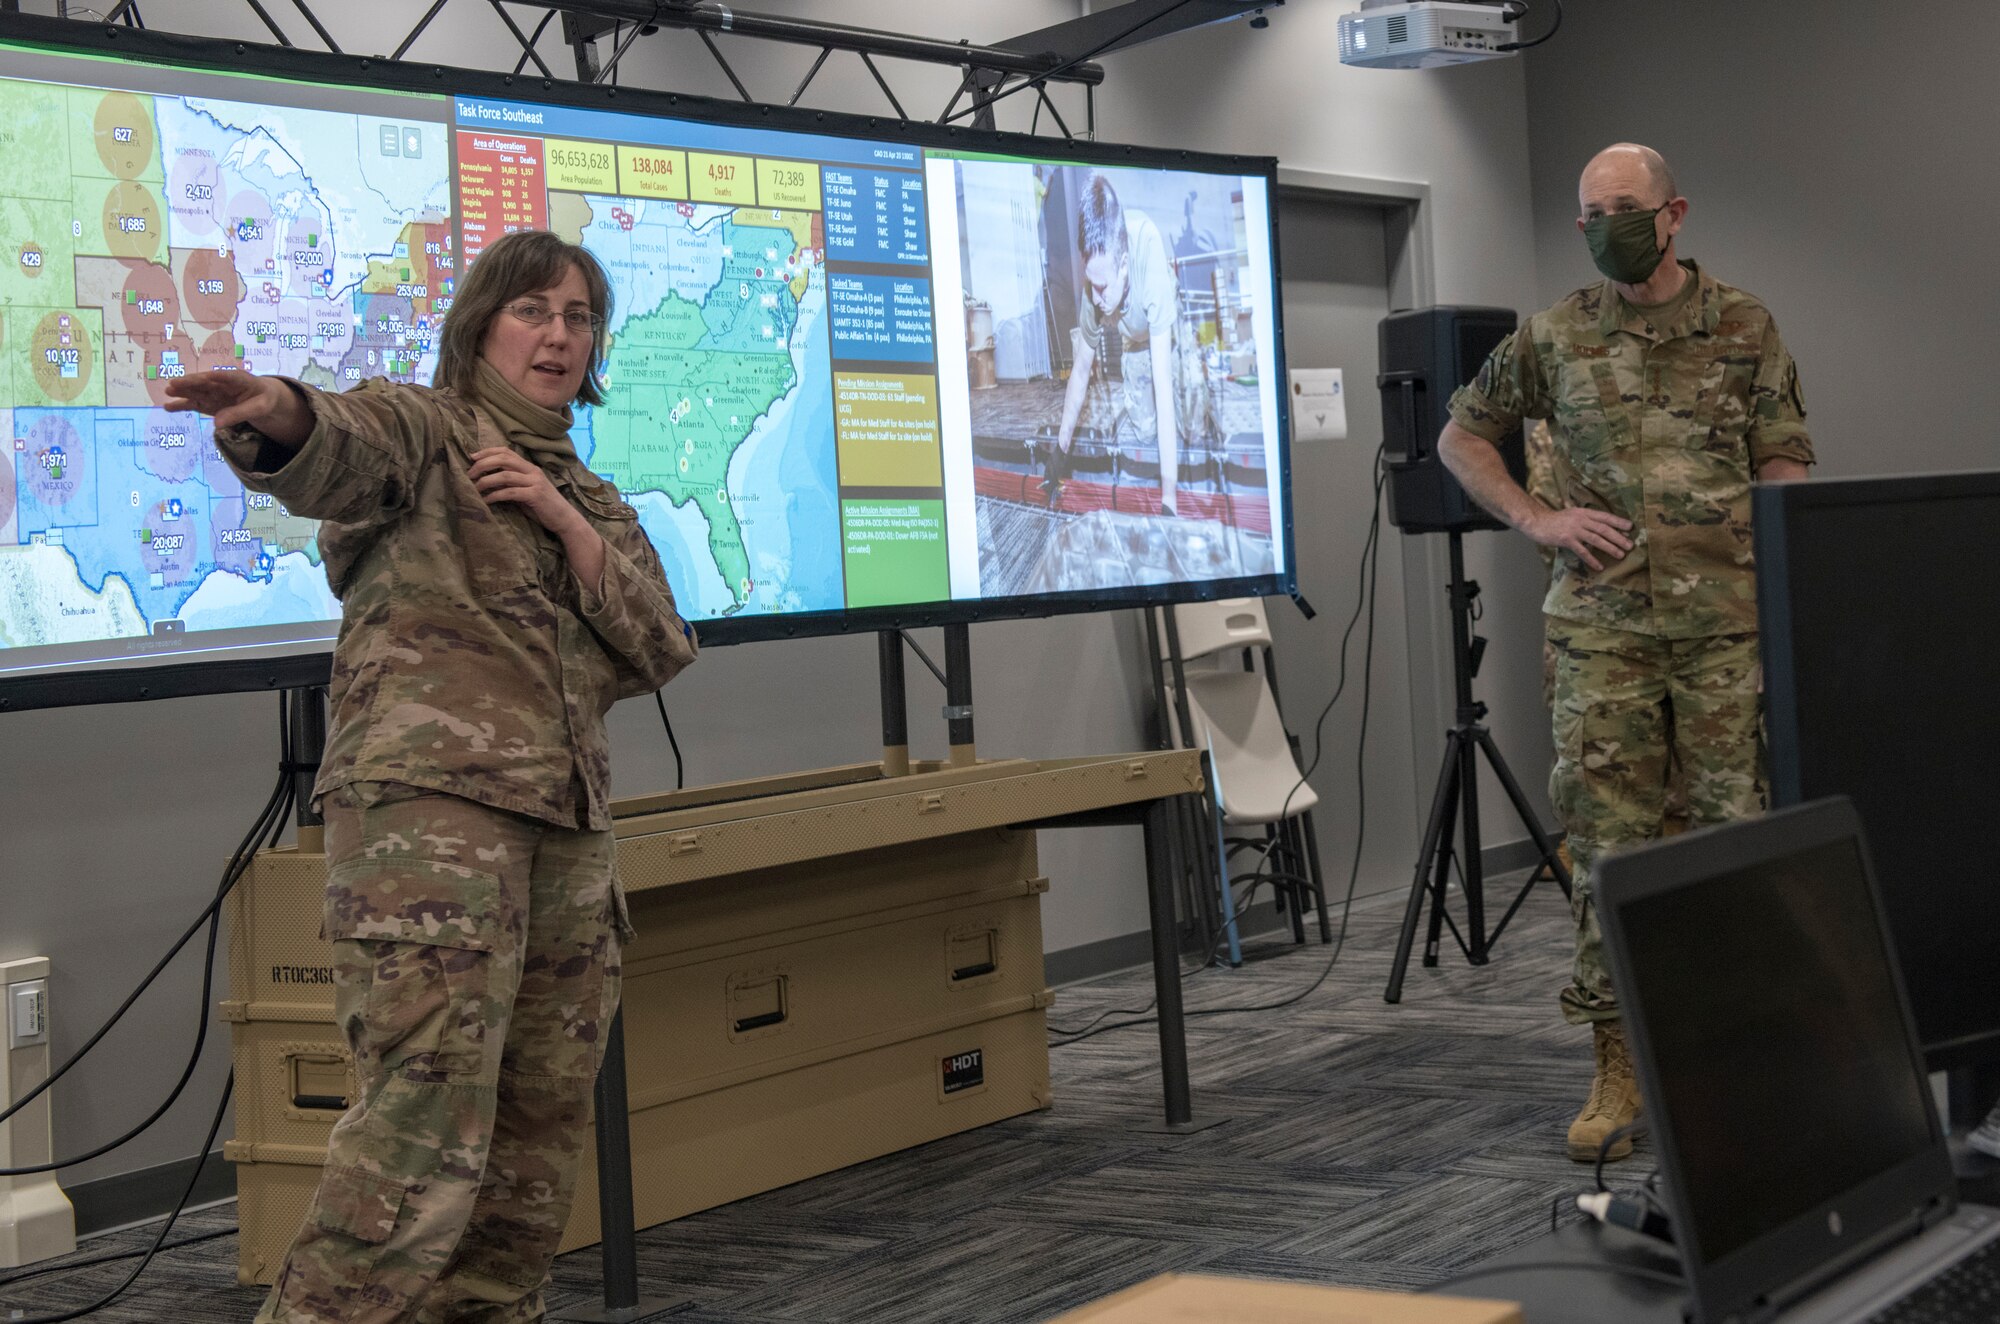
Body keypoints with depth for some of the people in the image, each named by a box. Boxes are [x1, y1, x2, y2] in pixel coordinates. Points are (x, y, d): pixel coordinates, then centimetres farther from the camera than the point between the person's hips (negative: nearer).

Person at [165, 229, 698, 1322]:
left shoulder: (593, 500, 25)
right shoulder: (425, 431, 4)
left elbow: (659, 652, 13)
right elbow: (339, 449, -20)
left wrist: (566, 522, 0)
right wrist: (278, 414, -44)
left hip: (566, 827, 7)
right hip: (428, 800, -7)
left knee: (540, 1133, 8)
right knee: (426, 1126, -18)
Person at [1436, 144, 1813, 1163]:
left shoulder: (1743, 328, 5)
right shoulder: (1555, 337, 7)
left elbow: (1786, 469, 5)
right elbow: (1461, 437, 17)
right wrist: (1537, 519, 2)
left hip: (1726, 624, 0)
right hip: (1601, 630, 1)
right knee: (1608, 846, 0)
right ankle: (1617, 1069, 7)